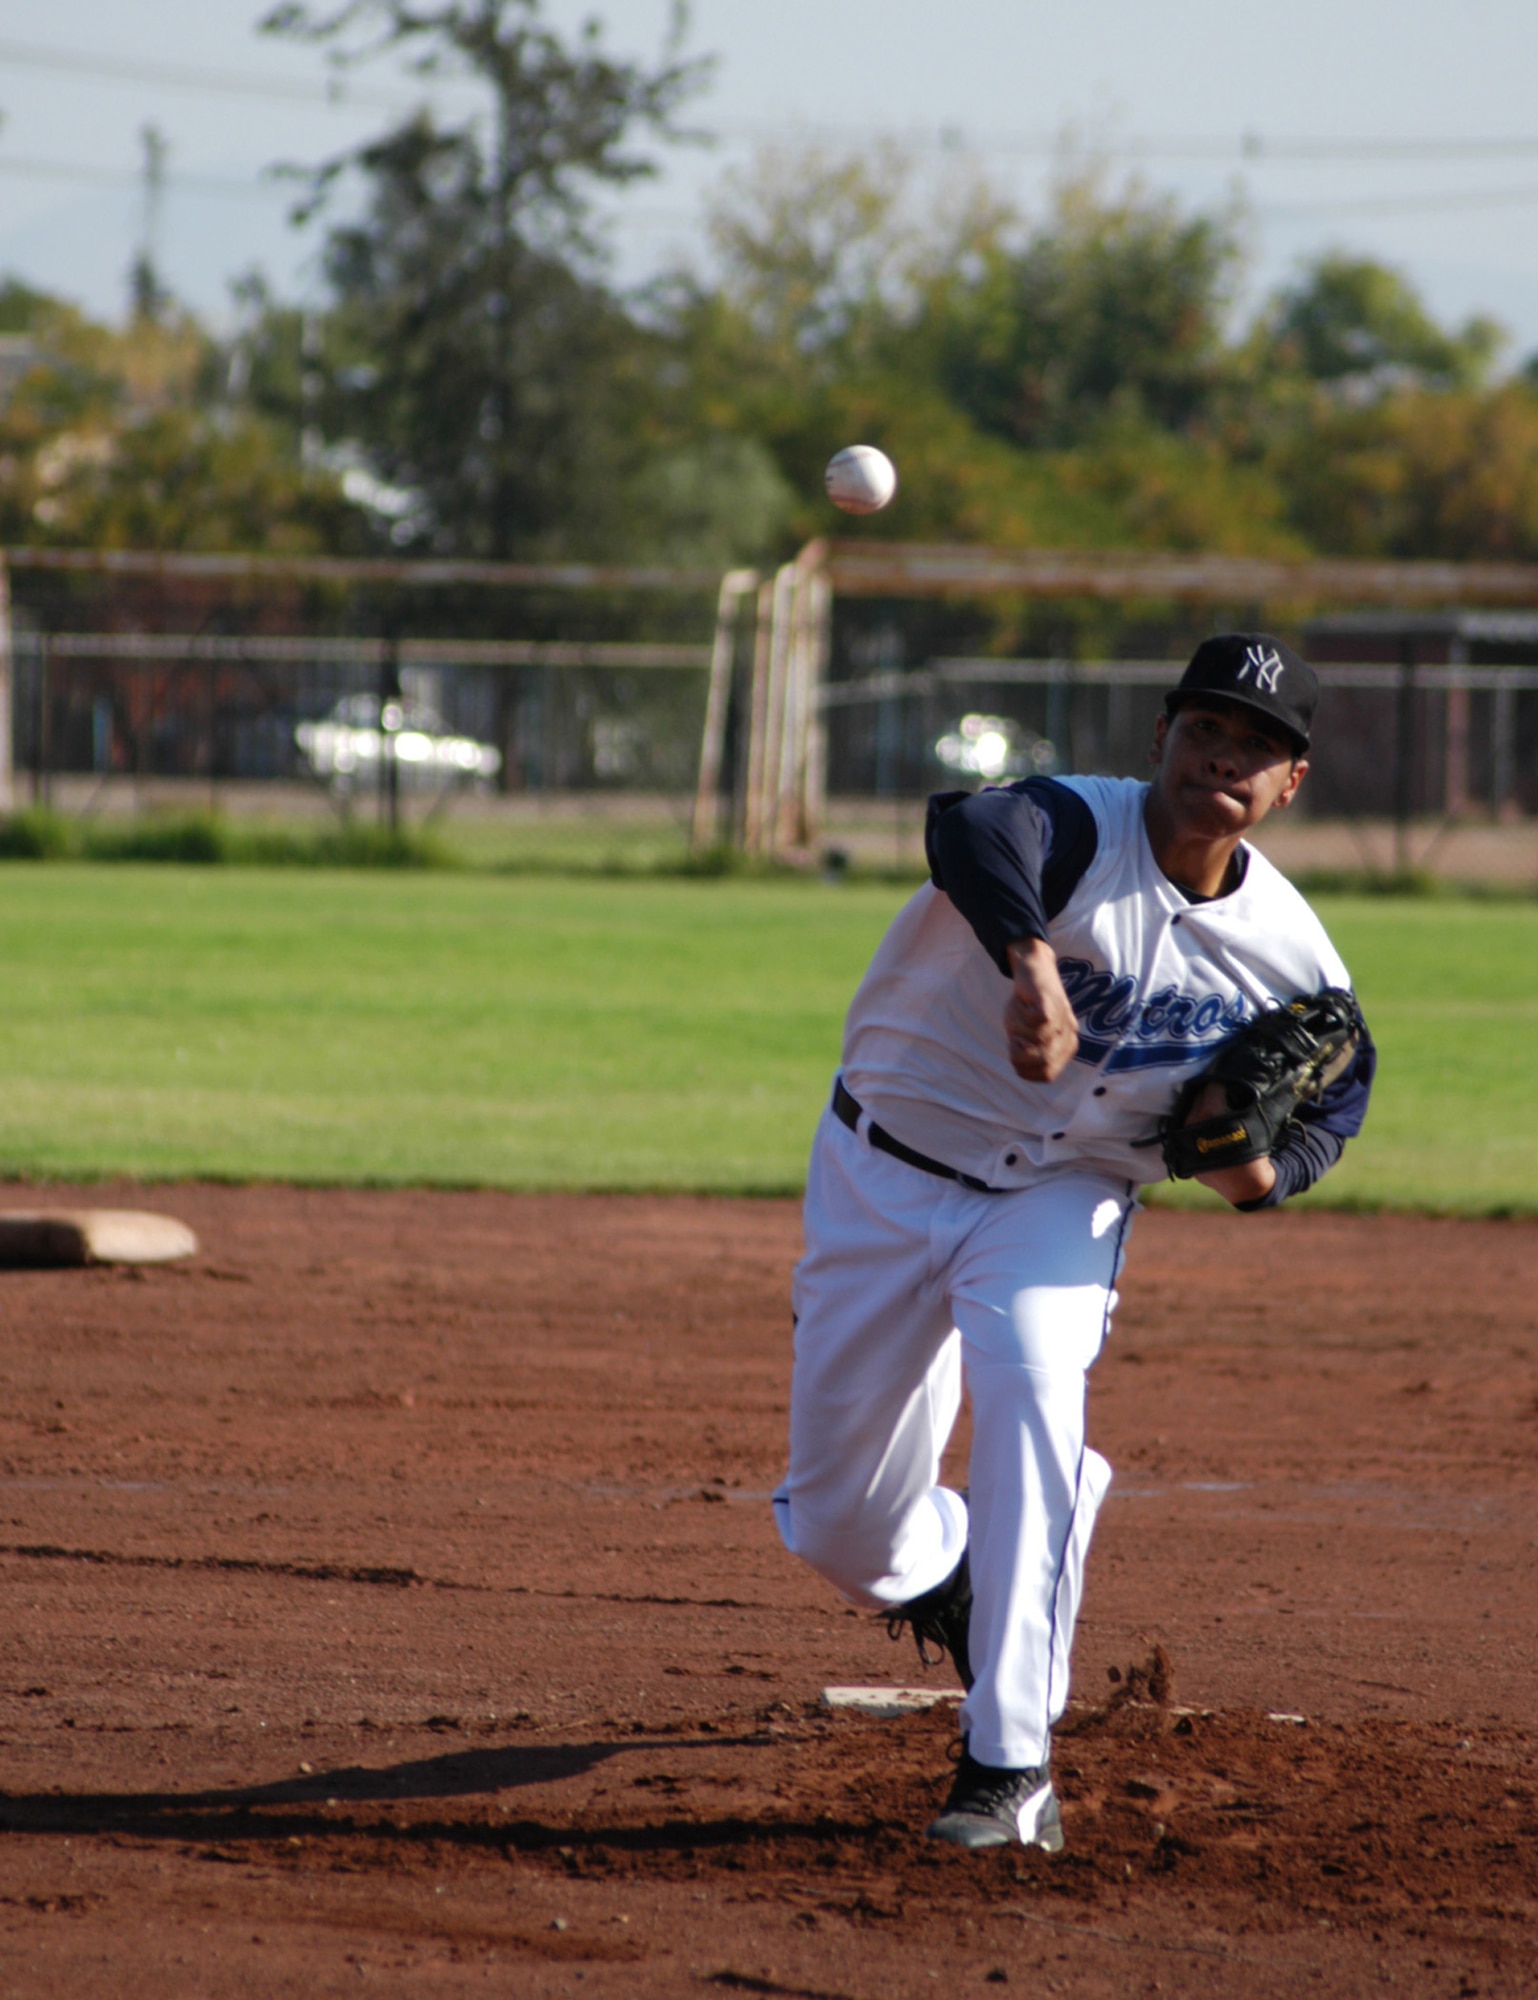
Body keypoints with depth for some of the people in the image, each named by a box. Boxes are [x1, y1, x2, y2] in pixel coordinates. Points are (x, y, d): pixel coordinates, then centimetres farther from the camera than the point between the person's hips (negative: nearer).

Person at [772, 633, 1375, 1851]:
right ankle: (948, 1577, 44)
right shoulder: (1073, 832, -27)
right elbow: (972, 827, -50)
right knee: (839, 1522, 4)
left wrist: (1259, 1171, -21)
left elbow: (1329, 1102, 3)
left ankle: (1010, 1768, -26)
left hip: (1061, 1198, 1)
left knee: (1035, 1393, -31)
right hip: (883, 1177, -1)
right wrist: (1032, 959, -71)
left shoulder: (1291, 961, -13)